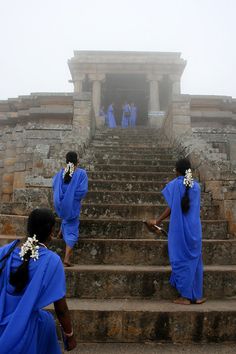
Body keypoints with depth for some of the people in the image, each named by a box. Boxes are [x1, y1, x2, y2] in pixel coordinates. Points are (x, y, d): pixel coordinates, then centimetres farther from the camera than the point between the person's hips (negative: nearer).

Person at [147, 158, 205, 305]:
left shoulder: (174, 184, -5)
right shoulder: (196, 186, 5)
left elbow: (171, 208, -6)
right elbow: (195, 207, 9)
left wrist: (157, 221, 4)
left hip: (179, 229, -3)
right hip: (194, 229, 3)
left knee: (181, 260, 5)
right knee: (195, 260, 12)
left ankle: (185, 296, 11)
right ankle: (197, 295, 19)